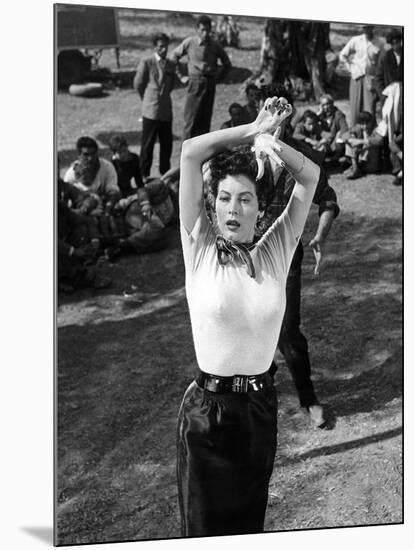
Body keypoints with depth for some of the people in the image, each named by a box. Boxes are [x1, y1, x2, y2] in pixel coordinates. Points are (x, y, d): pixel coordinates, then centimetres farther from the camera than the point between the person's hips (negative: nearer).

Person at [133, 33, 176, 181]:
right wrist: (147, 99, 12)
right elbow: (138, 84, 3)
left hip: (166, 110, 4)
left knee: (167, 144, 7)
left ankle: (165, 173, 20)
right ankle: (144, 174, 11)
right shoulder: (146, 63, -4)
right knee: (147, 144, 1)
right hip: (151, 110, -4)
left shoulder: (171, 65, 9)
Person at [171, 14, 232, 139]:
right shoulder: (189, 42, 0)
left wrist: (217, 77, 8)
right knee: (190, 119, -6)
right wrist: (181, 76, 7)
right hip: (195, 83, -2)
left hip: (210, 85, 2)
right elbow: (174, 57, 11)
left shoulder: (215, 46, 4)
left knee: (205, 120, 3)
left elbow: (227, 64, 18)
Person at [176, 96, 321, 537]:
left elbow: (310, 176, 1)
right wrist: (253, 129, -3)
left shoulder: (274, 253, 1)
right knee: (205, 525, 11)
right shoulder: (200, 251, -6)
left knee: (250, 521, 20)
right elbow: (190, 152, -10)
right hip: (207, 406, -3)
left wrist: (268, 138, -10)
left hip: (260, 405, 3)